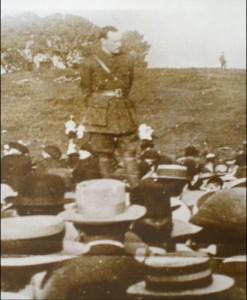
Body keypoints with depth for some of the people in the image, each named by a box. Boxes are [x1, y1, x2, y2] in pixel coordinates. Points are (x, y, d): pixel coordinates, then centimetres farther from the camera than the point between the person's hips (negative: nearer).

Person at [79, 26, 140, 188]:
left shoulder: (127, 60, 4)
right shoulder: (90, 64, -4)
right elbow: (86, 92, 3)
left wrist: (121, 102, 10)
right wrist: (92, 113, 3)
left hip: (124, 114, 2)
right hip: (100, 116, -2)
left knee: (129, 153, 2)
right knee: (105, 155, 6)